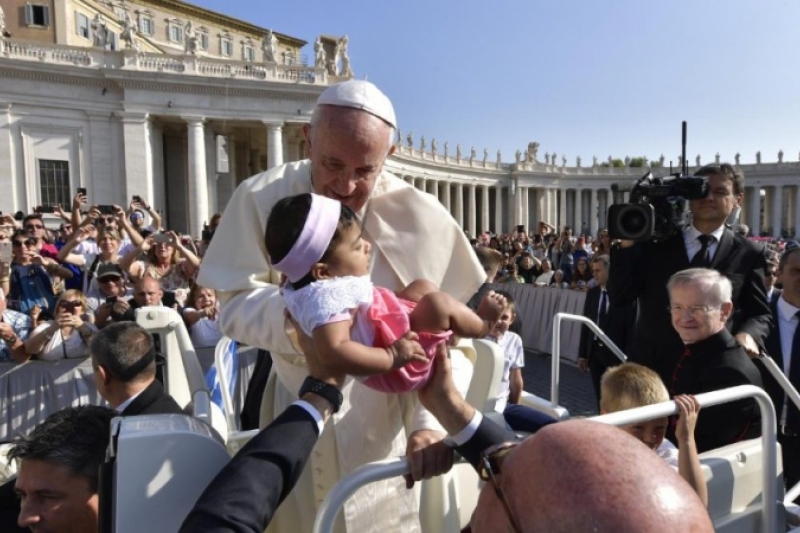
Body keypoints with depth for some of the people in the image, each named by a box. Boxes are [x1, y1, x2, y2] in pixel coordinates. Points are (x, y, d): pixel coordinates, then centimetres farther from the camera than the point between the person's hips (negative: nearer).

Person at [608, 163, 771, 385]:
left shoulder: (749, 253, 3)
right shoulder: (656, 242, 1)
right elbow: (619, 297, -6)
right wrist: (627, 243, -15)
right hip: (650, 368, 0)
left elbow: (759, 313, 5)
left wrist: (747, 335, -17)